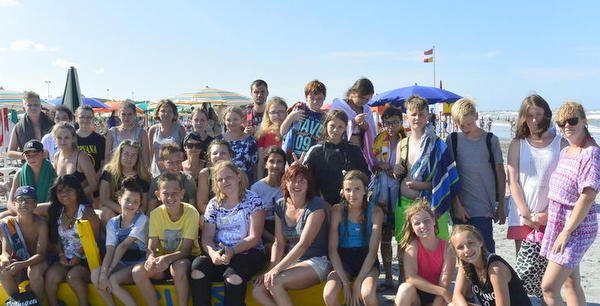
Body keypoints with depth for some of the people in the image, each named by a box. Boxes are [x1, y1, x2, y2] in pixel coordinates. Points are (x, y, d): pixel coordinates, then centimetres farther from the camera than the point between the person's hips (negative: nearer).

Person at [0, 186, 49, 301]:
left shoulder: (41, 224, -17)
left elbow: (40, 254, -21)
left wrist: (22, 264, -40)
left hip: (37, 262, -3)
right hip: (17, 261, 3)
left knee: (34, 271, -34)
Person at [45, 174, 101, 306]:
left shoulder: (87, 212, -9)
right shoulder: (56, 212, 8)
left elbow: (93, 239, -10)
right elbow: (56, 238, 11)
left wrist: (78, 256, -15)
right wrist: (61, 255, -4)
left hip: (86, 259, -4)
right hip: (65, 259, 4)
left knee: (73, 275, -30)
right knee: (51, 275, -23)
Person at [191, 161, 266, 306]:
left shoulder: (253, 200, -1)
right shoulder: (214, 204, 12)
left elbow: (254, 237, -8)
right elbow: (207, 237, 5)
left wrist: (233, 251, -24)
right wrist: (212, 253, -18)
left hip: (248, 252, -3)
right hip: (219, 253, 4)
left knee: (233, 276, -35)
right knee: (198, 268, -27)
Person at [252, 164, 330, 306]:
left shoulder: (316, 205, -12)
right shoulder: (280, 206, 7)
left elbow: (303, 244, -19)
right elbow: (279, 243, 6)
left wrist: (277, 269, -24)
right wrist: (271, 269, -11)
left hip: (316, 261, -6)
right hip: (291, 261, 6)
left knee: (275, 282, -28)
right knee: (257, 291, -16)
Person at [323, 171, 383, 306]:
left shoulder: (375, 212, -7)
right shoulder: (337, 210, -7)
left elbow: (373, 251, -11)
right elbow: (332, 249, -9)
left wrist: (357, 283, -17)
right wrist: (345, 282, -16)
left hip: (366, 261, -1)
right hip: (342, 261, 1)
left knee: (368, 294, -32)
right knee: (329, 295, -27)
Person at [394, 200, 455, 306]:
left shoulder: (447, 248, -11)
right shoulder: (412, 245, -14)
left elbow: (444, 284, -15)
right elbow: (410, 278, -26)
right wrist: (444, 293, -27)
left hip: (437, 297, 1)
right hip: (415, 295, 0)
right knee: (405, 289, -35)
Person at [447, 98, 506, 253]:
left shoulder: (490, 140, 3)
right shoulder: (453, 140, 4)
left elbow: (500, 174, 7)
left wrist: (501, 206, 7)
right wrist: (456, 205, -5)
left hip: (483, 208, -1)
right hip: (460, 207, 1)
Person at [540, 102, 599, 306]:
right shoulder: (565, 152, 11)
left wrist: (566, 232, -21)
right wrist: (547, 215, 14)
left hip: (577, 227, -8)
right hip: (557, 223, 8)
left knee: (548, 287, -11)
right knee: (571, 283, 15)